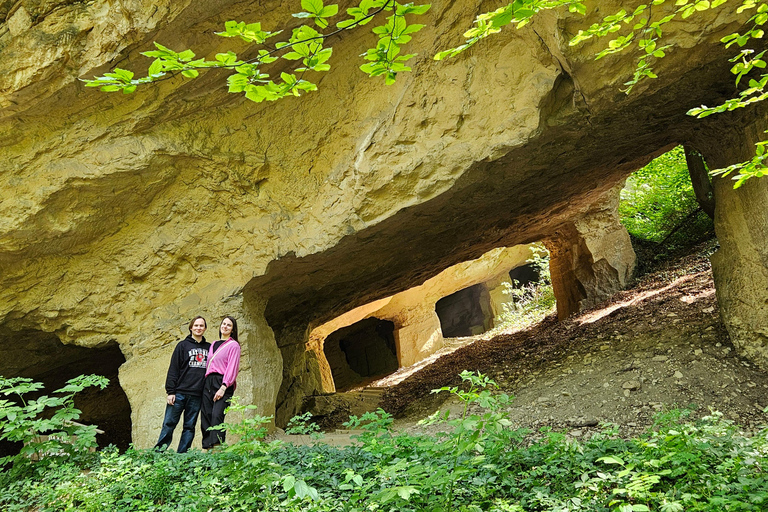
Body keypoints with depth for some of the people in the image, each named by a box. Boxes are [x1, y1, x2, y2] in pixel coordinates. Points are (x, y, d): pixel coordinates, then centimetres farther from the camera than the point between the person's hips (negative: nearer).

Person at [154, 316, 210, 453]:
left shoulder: (208, 348, 13)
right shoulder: (183, 345, 5)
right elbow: (173, 369, 1)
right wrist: (170, 391, -7)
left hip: (197, 395, 2)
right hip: (180, 392, -2)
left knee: (189, 426, 4)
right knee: (169, 423, -3)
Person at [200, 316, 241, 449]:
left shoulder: (233, 345, 2)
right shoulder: (213, 344, 22)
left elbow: (232, 367, -7)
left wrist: (223, 387, -16)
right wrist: (206, 381, 10)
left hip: (223, 383, -6)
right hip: (208, 382, 7)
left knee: (217, 415, -19)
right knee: (205, 416, -1)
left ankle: (217, 447, -24)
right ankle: (208, 448, 0)